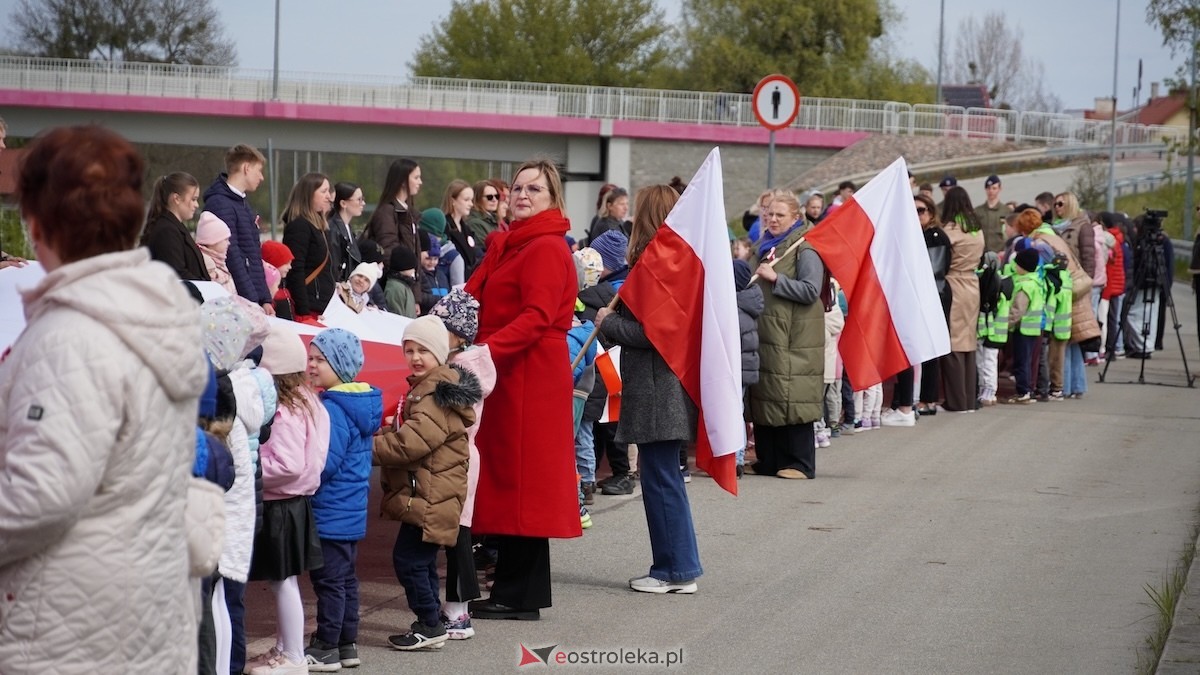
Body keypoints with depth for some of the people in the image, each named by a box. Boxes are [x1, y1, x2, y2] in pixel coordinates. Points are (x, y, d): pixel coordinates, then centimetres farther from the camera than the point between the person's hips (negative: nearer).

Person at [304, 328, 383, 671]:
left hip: (330, 512, -10)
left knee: (328, 580, -2)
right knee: (346, 578, 15)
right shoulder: (358, 404, 10)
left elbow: (323, 465, -24)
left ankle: (326, 649, 4)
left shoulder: (332, 409, -21)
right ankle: (346, 643, 23)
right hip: (352, 511, 10)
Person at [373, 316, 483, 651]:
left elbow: (413, 441, -26)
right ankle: (430, 624, 25)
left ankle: (430, 625, -2)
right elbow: (405, 433, 20)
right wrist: (386, 435, 0)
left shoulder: (439, 393, -18)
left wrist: (370, 447, -18)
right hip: (422, 492, 11)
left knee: (408, 558, -9)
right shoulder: (422, 387, 17)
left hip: (431, 496, -11)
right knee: (421, 560, 17)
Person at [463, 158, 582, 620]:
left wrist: (487, 349, -31)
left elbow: (537, 317, -21)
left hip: (531, 375, -9)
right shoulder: (506, 244, 19)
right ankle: (513, 591, 17)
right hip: (505, 373, 9)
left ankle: (519, 597, 0)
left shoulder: (547, 248, -11)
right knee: (507, 477, 10)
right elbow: (474, 294, 15)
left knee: (521, 478, -5)